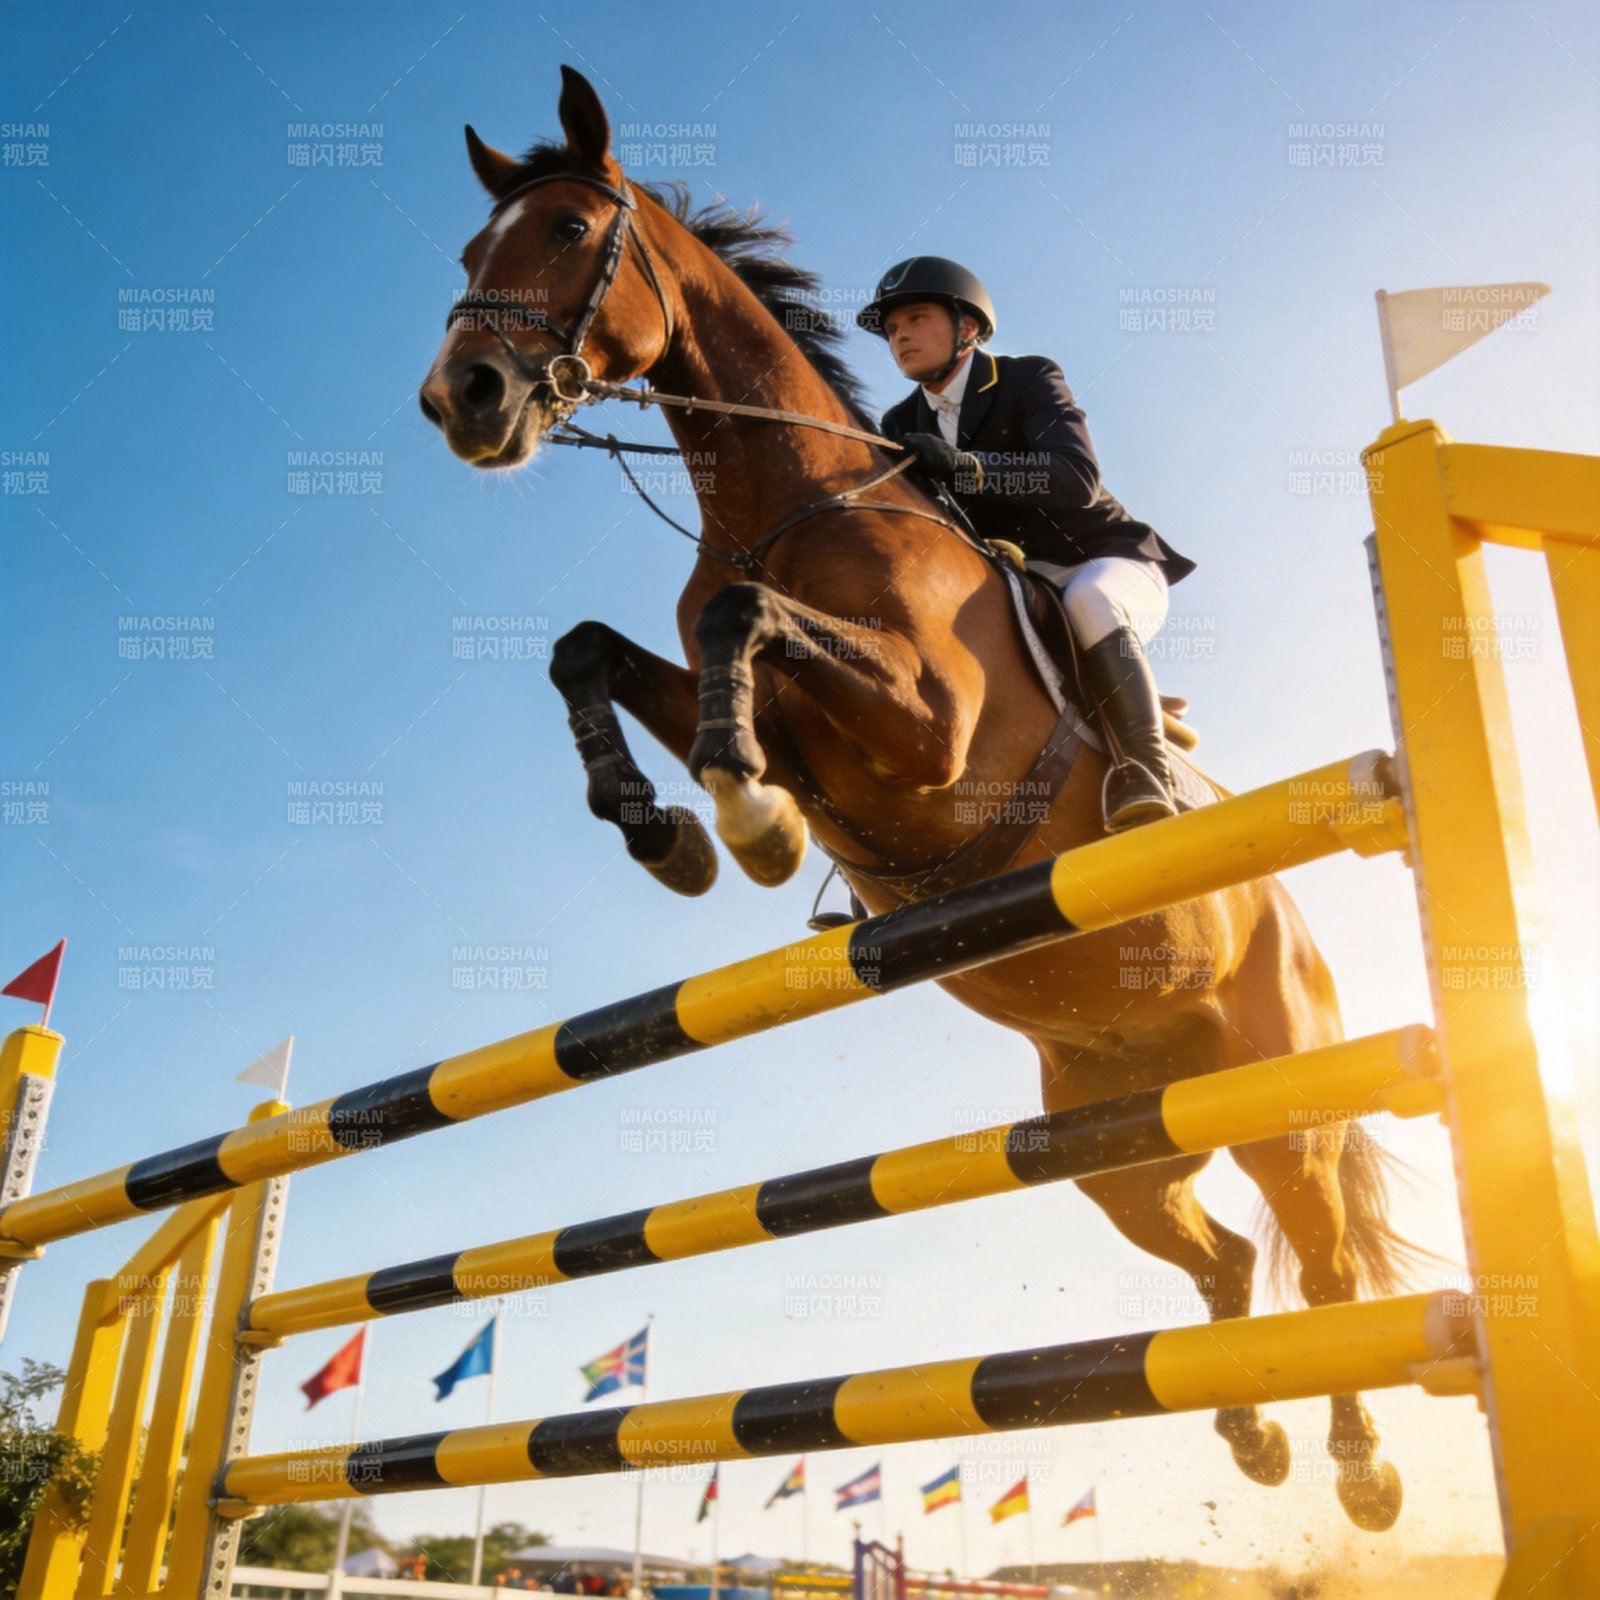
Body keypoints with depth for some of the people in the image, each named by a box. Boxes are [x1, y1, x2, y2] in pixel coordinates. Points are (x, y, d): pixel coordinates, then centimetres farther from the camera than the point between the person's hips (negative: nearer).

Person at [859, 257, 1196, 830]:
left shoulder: (1029, 379, -6)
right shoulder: (901, 426, 10)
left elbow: (1079, 479, -24)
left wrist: (964, 466, -36)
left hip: (1108, 566, -5)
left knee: (1088, 600, -39)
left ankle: (1145, 778, -36)